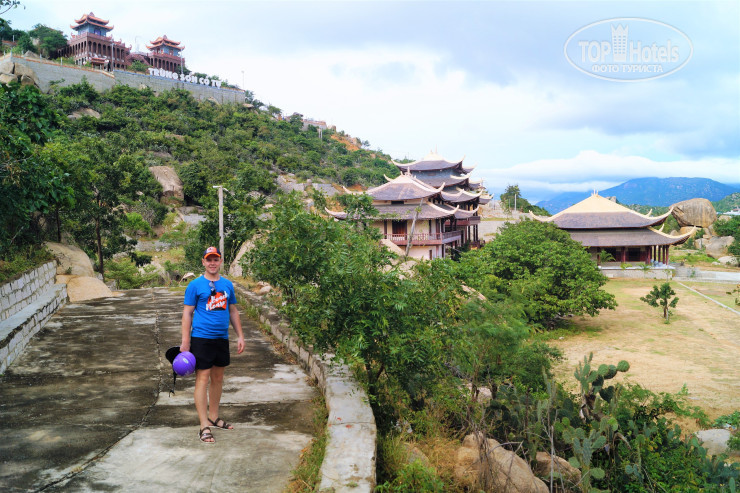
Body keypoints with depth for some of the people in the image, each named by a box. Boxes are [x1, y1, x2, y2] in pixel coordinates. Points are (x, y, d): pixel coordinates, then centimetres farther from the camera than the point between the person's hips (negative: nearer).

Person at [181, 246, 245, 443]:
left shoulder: (227, 285, 9)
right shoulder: (195, 285, -4)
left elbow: (233, 311, 16)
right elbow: (187, 312, -4)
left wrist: (240, 336, 12)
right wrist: (185, 342, -9)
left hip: (222, 338, 5)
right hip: (201, 338, -5)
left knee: (218, 378, 14)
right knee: (202, 379, -5)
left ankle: (213, 417, 29)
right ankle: (204, 426, -1)